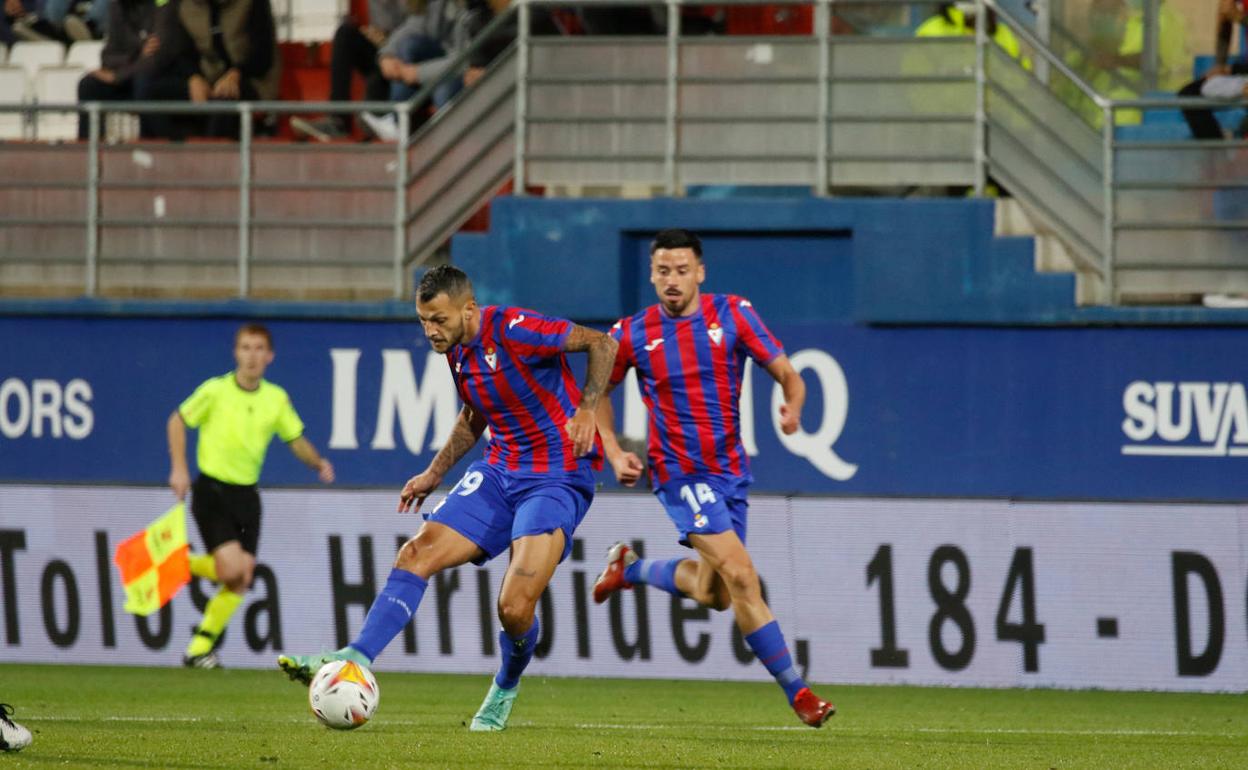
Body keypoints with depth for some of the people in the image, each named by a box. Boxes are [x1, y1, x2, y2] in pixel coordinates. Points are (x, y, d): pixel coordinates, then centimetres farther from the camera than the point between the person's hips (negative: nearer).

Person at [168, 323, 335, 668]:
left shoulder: (276, 399, 4)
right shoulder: (215, 390, -8)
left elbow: (296, 440, 13)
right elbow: (177, 421, 2)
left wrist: (319, 463, -7)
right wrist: (179, 468, -7)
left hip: (246, 494, 5)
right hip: (211, 490, -5)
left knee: (241, 580, 0)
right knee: (232, 569, -20)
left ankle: (200, 647, 14)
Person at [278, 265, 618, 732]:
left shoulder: (512, 330, -18)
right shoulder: (457, 352, 7)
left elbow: (601, 343, -12)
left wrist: (586, 411, -21)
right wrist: (434, 474, 17)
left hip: (558, 478, -8)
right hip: (499, 472, 8)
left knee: (515, 609, -17)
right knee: (418, 553, -10)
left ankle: (506, 689, 14)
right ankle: (356, 660, -15)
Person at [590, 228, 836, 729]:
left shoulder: (732, 314, -3)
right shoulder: (632, 335, -4)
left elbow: (785, 373, -4)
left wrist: (792, 406, -26)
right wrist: (613, 452, -1)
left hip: (731, 470, 4)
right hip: (681, 474, -4)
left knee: (715, 594, 12)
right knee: (741, 577, -17)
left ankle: (630, 567, 39)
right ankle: (796, 691, -10)